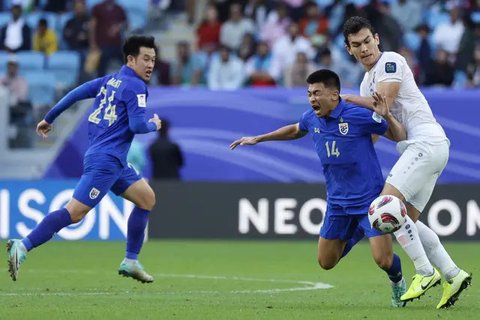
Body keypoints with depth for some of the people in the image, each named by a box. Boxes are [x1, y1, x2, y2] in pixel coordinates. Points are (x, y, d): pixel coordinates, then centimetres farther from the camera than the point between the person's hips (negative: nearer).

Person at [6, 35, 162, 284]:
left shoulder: (111, 80, 15)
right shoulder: (134, 86, -11)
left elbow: (75, 93, 16)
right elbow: (137, 125, -19)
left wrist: (48, 119, 23)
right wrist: (154, 125, 4)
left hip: (114, 162, 10)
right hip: (105, 160, -10)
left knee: (147, 198, 15)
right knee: (75, 212, -15)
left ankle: (130, 262, 15)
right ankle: (22, 247, -19)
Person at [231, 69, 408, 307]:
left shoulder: (358, 116, -17)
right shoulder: (312, 119, -1)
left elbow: (399, 137, -9)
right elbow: (295, 130, 25)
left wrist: (386, 116, -28)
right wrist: (258, 139, 28)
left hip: (369, 199, -6)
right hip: (337, 202, 6)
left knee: (383, 260, -15)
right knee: (326, 262, 9)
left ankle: (398, 281, 21)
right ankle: (355, 235, 38)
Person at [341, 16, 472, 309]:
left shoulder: (391, 61, -6)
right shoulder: (368, 82, 22)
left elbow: (383, 104, -17)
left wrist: (346, 98, -6)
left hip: (427, 140, -10)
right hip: (417, 148, 10)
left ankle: (426, 273, -17)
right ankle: (453, 275, 4)